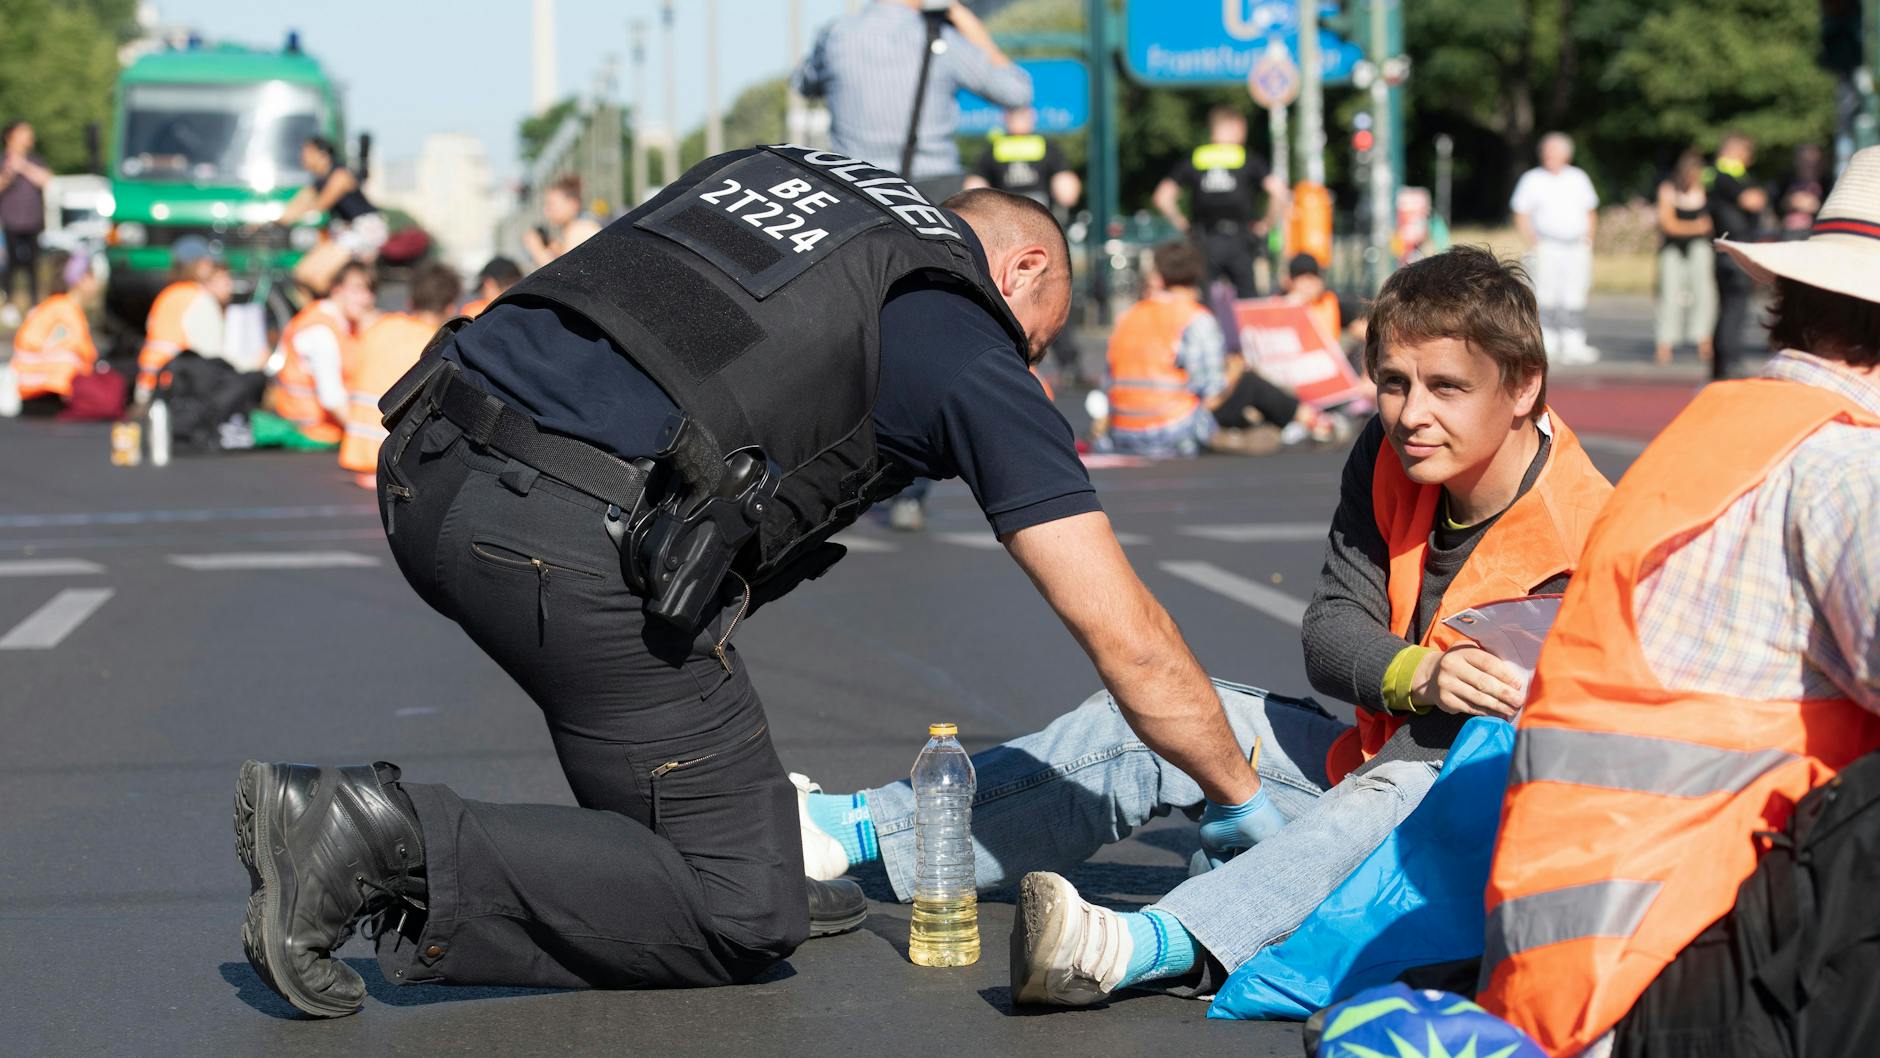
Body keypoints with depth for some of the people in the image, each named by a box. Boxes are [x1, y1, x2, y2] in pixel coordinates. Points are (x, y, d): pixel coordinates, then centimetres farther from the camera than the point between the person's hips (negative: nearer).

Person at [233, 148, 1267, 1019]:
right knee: (742, 919, 4)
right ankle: (399, 848, -9)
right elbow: (1130, 643, 11)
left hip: (424, 470, 8)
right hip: (574, 542, -8)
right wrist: (1244, 797, 24)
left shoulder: (776, 163, 29)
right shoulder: (972, 349, 11)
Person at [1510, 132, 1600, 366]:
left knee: (1575, 298, -2)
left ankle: (1573, 345, -2)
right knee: (1547, 297, -8)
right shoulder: (1532, 179, 5)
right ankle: (1547, 345, -5)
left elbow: (1590, 212, 21)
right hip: (1547, 247, -3)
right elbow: (1522, 215, 3)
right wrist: (1533, 244, -8)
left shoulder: (1578, 178, 14)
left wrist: (1589, 238, 7)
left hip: (1577, 247, 3)